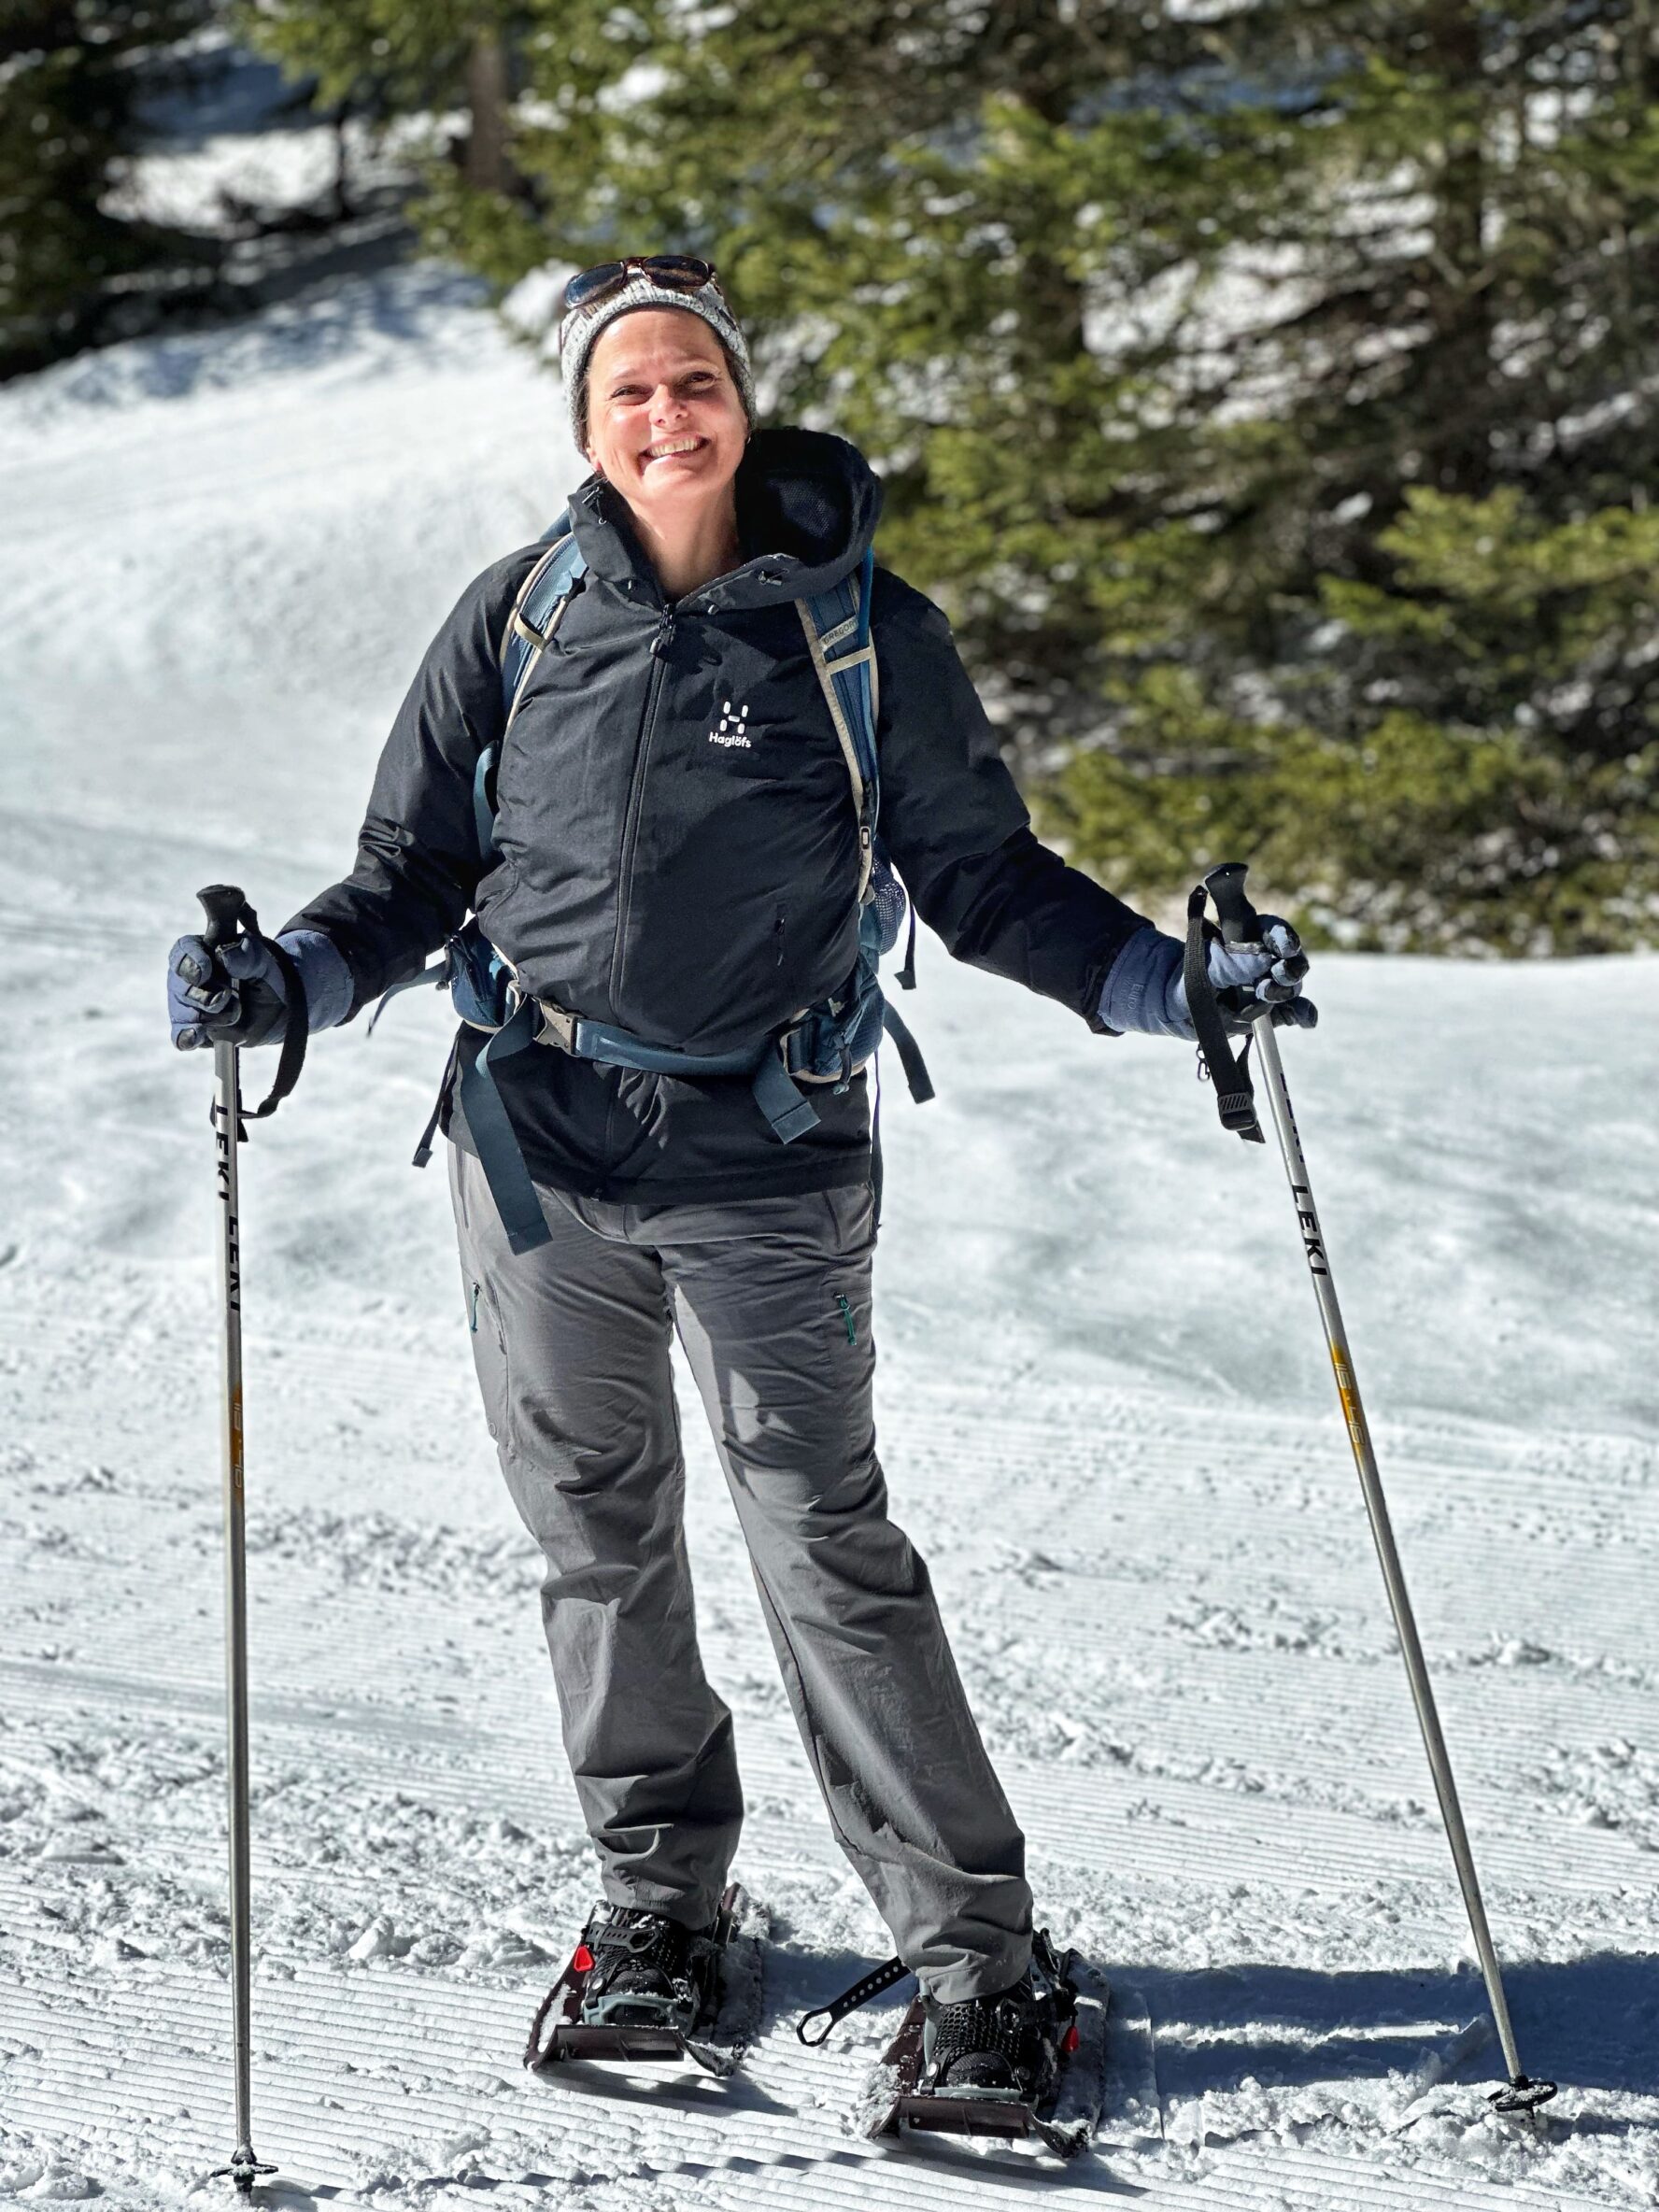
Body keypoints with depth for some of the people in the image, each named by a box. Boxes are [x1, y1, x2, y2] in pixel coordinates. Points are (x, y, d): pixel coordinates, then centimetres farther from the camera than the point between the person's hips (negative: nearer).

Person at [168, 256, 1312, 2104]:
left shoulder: (866, 632, 0)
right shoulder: (519, 619, 4)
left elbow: (980, 874, 7)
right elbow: (415, 872, 11)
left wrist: (1169, 982, -6)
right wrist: (286, 982, -6)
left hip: (764, 1159, -2)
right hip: (539, 1142, 3)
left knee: (828, 1550, -7)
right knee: (598, 1538, 10)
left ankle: (971, 1949, 1)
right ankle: (656, 1884, 29)